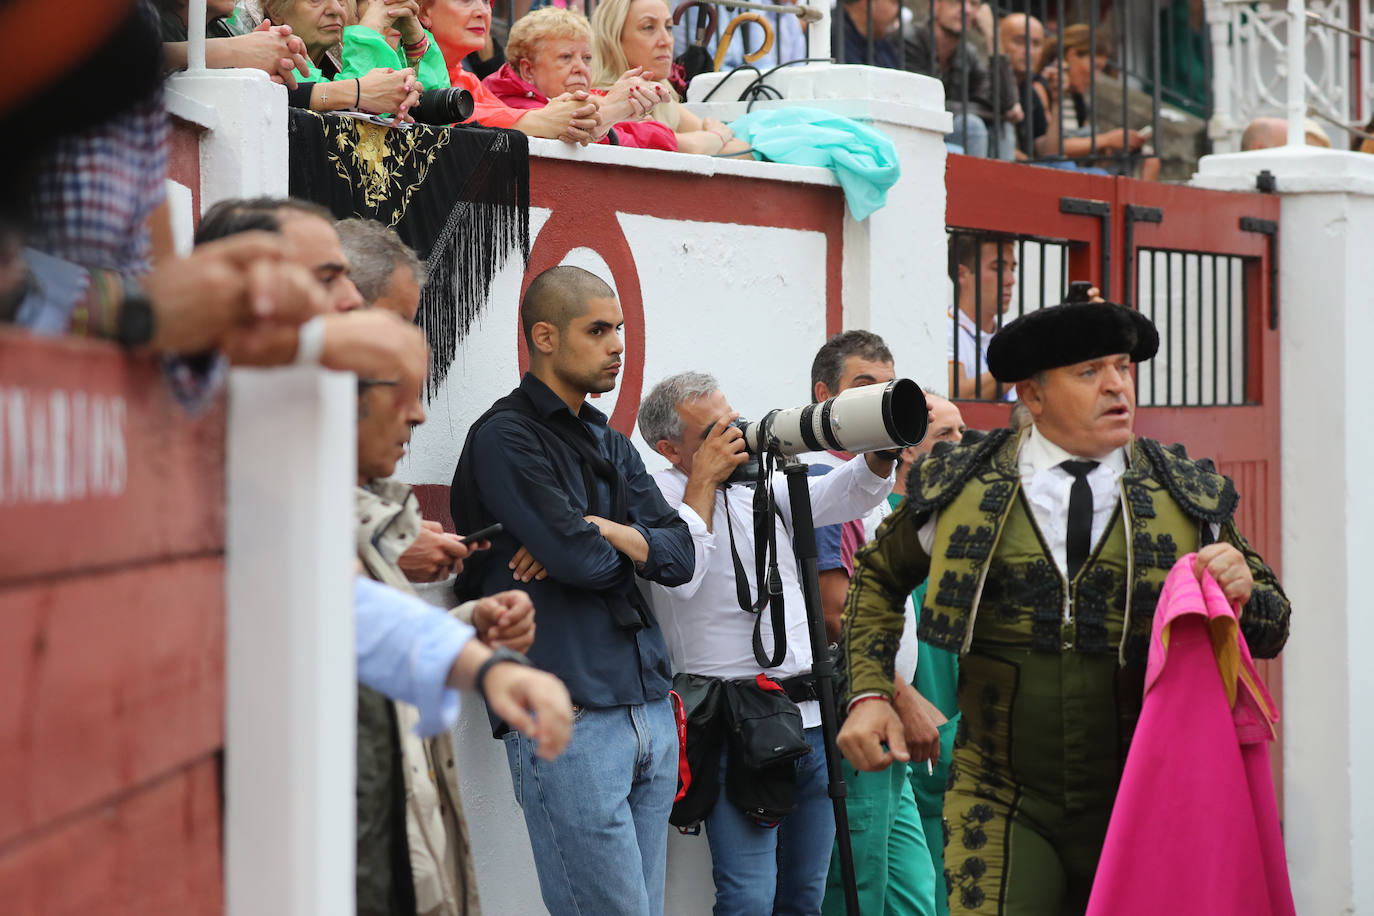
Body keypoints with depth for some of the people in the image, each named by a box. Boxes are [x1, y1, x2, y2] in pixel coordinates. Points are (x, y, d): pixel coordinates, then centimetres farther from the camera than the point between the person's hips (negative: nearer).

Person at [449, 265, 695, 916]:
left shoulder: (611, 445, 20)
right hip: (568, 712, -8)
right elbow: (583, 561, -16)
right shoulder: (505, 438, -6)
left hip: (648, 707, 8)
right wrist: (625, 547, 7)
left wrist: (604, 530, -8)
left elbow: (679, 556, 10)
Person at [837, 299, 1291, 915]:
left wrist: (1241, 593, -15)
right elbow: (878, 576, 16)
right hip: (1003, 809, -1)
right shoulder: (959, 487, 1)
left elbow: (1270, 629, 8)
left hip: (1140, 811, 2)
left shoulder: (1187, 495, 3)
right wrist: (868, 693, 2)